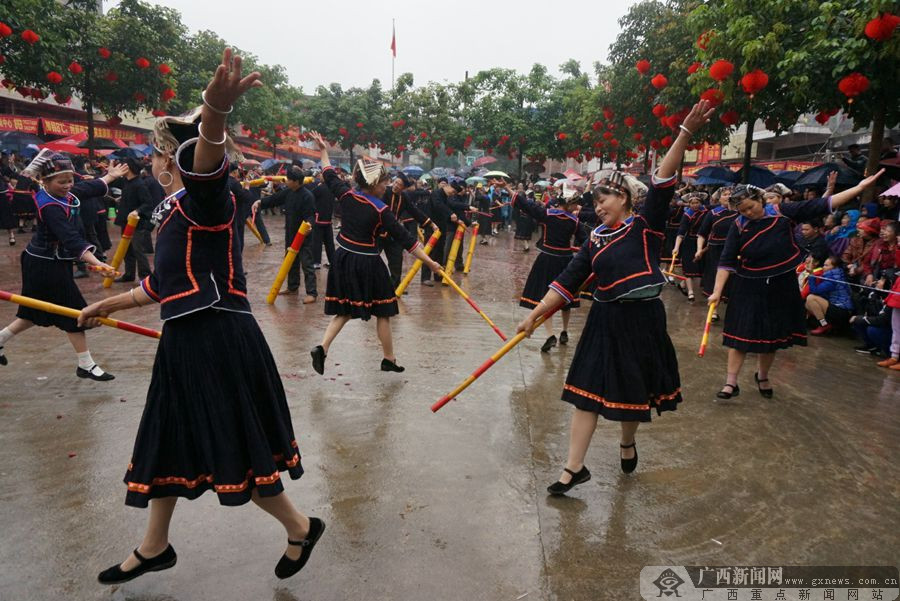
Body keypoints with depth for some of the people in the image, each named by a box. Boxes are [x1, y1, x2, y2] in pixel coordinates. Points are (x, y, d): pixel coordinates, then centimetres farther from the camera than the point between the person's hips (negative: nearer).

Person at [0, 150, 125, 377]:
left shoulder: (62, 192, -2)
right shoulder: (50, 207, -28)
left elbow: (88, 188, 18)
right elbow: (72, 240, -39)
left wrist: (110, 176, 31)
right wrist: (97, 263, -51)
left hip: (42, 263, 9)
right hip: (47, 267, -9)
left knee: (37, 312, 20)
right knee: (74, 312, -3)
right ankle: (86, 365, 6)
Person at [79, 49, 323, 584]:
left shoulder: (205, 200, -11)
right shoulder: (178, 213, 18)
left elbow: (206, 161, -36)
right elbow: (167, 283, 28)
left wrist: (216, 110, -59)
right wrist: (110, 304, 43)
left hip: (219, 343, -10)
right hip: (190, 343, 10)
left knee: (235, 455, 1)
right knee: (168, 443, 21)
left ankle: (302, 528, 25)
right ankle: (154, 549, 42)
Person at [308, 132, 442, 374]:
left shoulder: (346, 195, -2)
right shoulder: (381, 210, -15)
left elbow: (330, 176, 17)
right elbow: (404, 238, -15)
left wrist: (323, 150, 32)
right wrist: (429, 261, -11)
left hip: (343, 259, 6)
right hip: (367, 264, -5)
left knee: (344, 310, 17)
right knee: (382, 313, 11)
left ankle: (322, 348, -2)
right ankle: (389, 360, 21)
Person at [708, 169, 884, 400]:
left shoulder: (782, 212, -6)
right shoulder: (738, 227, -9)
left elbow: (819, 206, -5)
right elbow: (727, 261, -12)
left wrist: (859, 187, -7)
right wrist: (717, 291, -18)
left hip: (782, 287, 2)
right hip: (750, 289, -2)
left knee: (772, 336, 13)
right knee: (741, 334, -2)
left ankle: (762, 377, 33)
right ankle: (731, 382, 5)